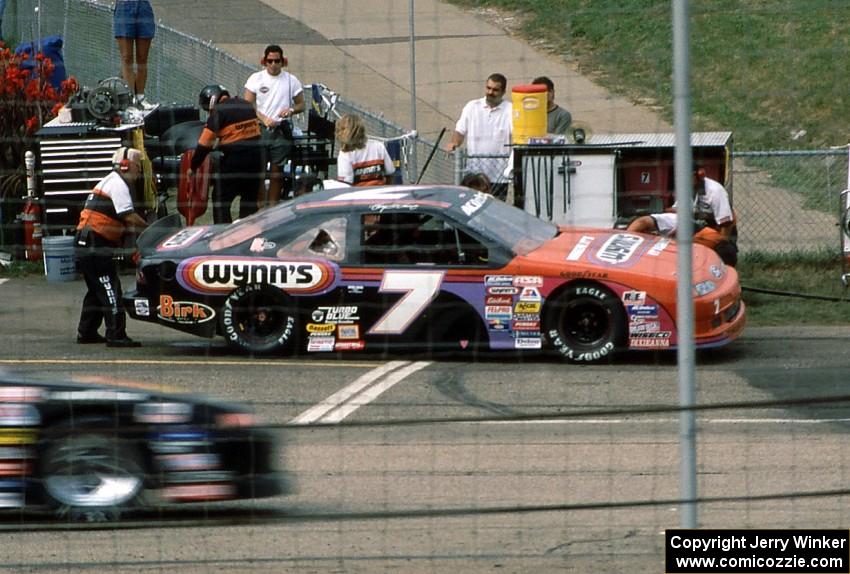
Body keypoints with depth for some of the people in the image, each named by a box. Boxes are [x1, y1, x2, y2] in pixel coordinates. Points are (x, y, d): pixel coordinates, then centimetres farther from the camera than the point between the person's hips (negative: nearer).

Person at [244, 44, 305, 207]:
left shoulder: (291, 81, 6)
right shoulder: (256, 79, 3)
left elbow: (301, 105, 12)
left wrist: (291, 110, -11)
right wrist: (264, 119, -15)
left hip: (281, 131, 1)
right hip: (260, 130, -1)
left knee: (277, 172, 3)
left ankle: (273, 207, 9)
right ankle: (260, 206, 1)